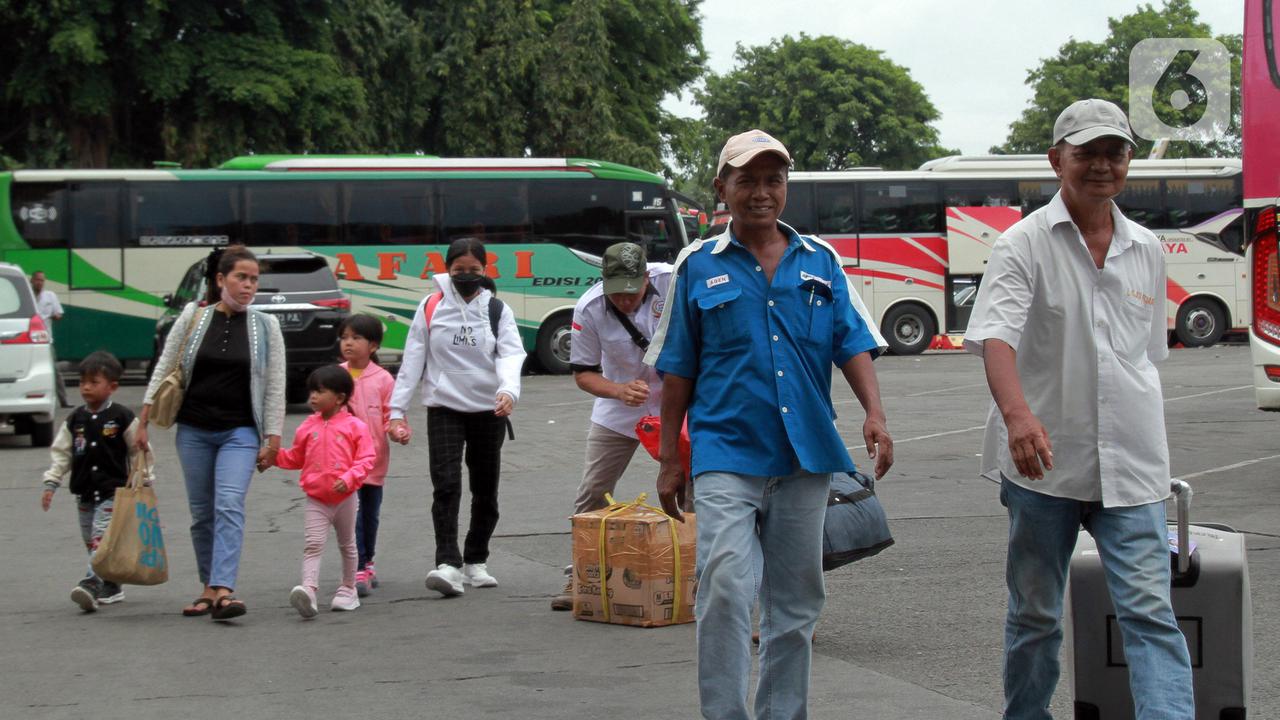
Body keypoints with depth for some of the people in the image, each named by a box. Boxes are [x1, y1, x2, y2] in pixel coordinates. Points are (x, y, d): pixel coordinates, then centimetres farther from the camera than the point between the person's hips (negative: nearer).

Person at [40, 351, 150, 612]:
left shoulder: (122, 418, -5)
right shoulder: (75, 420, 7)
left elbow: (138, 451, 0)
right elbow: (61, 452, 11)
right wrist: (51, 483, 4)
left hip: (113, 492, -6)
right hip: (84, 493, 6)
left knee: (102, 538, -17)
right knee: (91, 541, 9)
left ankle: (92, 584, -27)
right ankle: (111, 589, 20)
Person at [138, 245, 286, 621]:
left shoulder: (266, 326, 2)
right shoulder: (193, 317, 3)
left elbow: (275, 388, 2)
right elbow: (163, 370, 6)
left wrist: (272, 439, -2)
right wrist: (143, 422, 3)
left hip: (240, 432, -2)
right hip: (194, 430, 2)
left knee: (229, 506, -17)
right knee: (202, 513, 7)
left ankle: (223, 591, -26)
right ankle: (209, 587, 18)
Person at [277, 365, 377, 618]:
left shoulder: (355, 426, -6)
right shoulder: (308, 427, 5)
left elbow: (368, 458, -10)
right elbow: (295, 458, 16)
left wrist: (349, 478, -23)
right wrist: (273, 455, 0)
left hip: (345, 498, -1)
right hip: (316, 499, 1)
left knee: (347, 545, 16)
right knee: (313, 544, -13)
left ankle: (348, 590, 29)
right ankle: (308, 590, -27)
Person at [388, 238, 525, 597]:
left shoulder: (497, 310, 3)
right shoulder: (431, 307, 2)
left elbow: (511, 354, -11)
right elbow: (413, 360, 3)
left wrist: (509, 390, -31)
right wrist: (397, 409, -2)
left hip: (489, 410, 2)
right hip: (444, 409, -2)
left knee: (485, 491, 10)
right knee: (446, 485, -16)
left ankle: (475, 561, 24)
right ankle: (448, 564, -23)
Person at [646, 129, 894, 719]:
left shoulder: (821, 261, 11)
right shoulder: (699, 266, 5)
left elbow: (853, 344, 8)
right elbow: (678, 370, 7)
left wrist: (875, 415, -9)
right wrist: (670, 459, 5)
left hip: (806, 455, 3)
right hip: (727, 454, -3)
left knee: (795, 601, 9)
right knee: (725, 588, -17)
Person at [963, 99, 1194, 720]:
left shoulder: (1147, 251, 11)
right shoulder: (1024, 243, -5)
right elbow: (995, 335, -21)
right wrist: (1017, 413, -39)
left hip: (1131, 465, 3)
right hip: (1043, 460, -2)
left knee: (1149, 610, -8)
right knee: (1034, 614, 10)